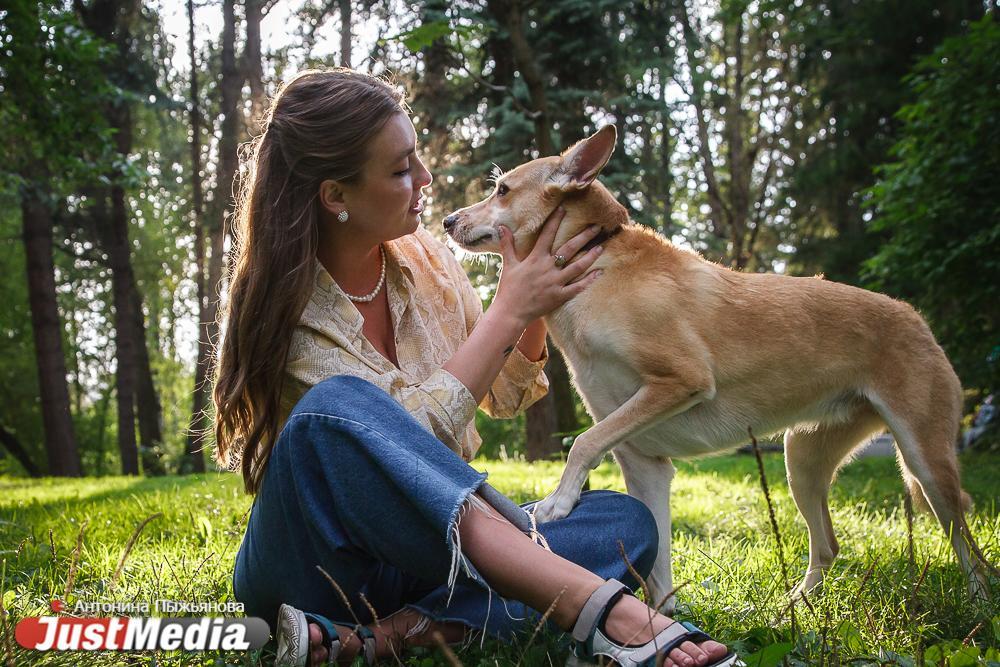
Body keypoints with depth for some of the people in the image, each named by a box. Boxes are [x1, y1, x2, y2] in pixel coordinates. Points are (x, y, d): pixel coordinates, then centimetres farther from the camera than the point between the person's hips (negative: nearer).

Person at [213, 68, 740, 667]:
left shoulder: (426, 259, 3)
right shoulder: (282, 303, -13)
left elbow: (506, 397, 13)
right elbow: (410, 434, -24)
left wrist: (535, 309, -4)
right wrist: (509, 310, -19)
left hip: (430, 544, 6)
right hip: (314, 565, -5)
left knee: (626, 522, -17)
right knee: (339, 408, -36)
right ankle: (595, 606, -40)